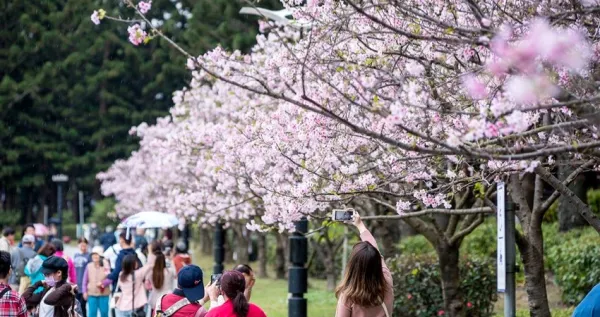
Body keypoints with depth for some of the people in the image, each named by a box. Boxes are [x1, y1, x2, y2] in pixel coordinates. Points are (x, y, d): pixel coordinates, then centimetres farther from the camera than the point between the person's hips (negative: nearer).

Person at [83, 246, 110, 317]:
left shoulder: (105, 265, -5)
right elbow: (85, 280, 5)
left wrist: (102, 283, -23)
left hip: (103, 294, -1)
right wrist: (84, 291, 0)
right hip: (92, 294, 1)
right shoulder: (89, 266, 1)